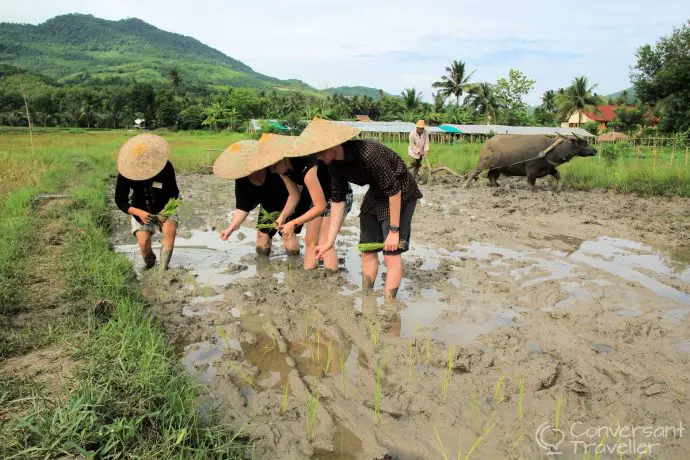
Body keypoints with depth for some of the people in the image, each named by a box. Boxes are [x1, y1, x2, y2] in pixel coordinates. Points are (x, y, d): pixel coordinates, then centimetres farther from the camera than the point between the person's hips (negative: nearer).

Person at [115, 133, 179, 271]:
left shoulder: (166, 168, -21)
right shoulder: (125, 174, -19)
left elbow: (174, 193, -12)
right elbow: (120, 201, -13)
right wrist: (139, 213, -30)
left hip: (165, 210, 0)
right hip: (141, 212, 1)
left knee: (170, 230, -31)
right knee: (143, 241, -21)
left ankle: (163, 270, -28)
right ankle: (150, 267, 11)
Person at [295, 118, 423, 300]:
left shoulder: (368, 153, -34)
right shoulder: (334, 165, -10)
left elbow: (394, 191, -29)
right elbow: (338, 201, -5)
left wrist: (394, 230, -24)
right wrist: (329, 241, -7)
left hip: (400, 194, -7)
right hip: (375, 194, 8)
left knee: (391, 254, -12)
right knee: (367, 248, 10)